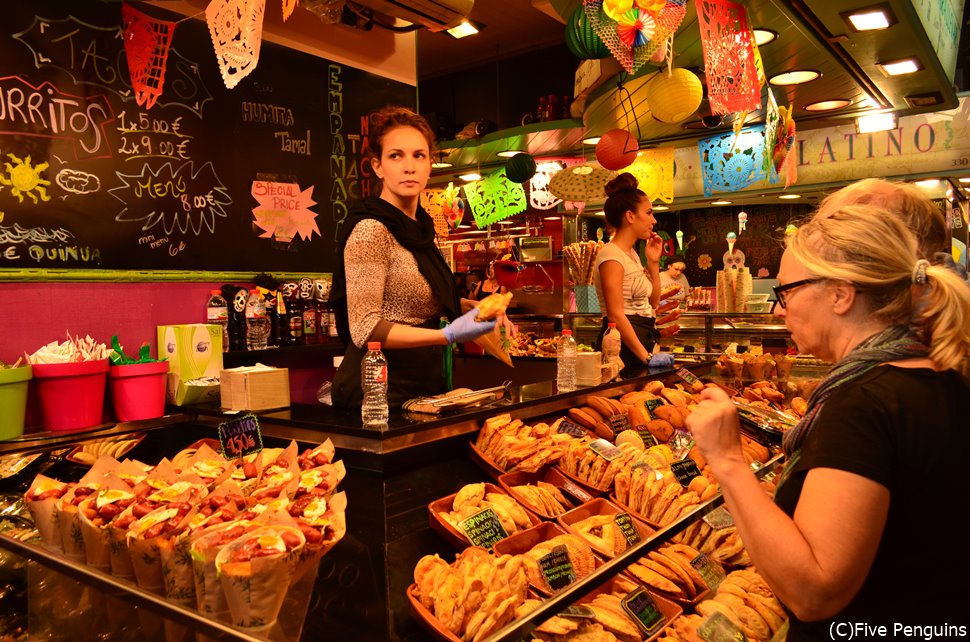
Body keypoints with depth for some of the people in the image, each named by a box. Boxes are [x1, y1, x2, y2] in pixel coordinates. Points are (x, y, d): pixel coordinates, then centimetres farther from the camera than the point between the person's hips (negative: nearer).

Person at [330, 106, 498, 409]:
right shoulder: (370, 230, -16)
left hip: (421, 386, 8)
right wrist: (448, 335, -29)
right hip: (381, 392, -8)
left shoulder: (421, 227, 10)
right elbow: (364, 329, -22)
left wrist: (481, 307, 14)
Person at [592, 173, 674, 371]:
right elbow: (615, 315, -22)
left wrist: (654, 263, 10)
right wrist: (647, 357, -24)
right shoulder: (611, 255, -14)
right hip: (623, 346, -9)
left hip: (640, 341, 9)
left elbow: (653, 302, 22)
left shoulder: (631, 253, 15)